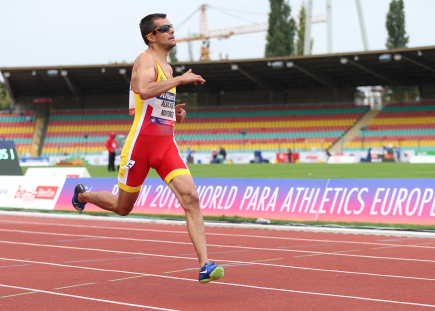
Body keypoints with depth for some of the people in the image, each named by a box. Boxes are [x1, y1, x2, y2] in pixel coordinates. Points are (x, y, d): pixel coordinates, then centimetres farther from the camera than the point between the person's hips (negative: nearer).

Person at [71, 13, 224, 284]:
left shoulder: (167, 68, 17)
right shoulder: (145, 60, -10)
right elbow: (144, 91, -33)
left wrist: (175, 114, 10)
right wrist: (181, 80, -27)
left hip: (166, 145, 7)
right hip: (141, 144, -6)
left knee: (191, 198, -14)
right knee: (123, 207, 10)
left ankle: (205, 266, -18)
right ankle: (83, 195, 43)